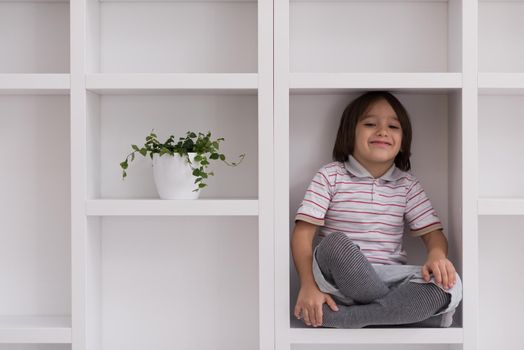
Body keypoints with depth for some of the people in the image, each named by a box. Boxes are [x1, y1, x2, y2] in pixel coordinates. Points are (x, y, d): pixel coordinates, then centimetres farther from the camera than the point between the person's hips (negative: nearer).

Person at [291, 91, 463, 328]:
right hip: (337, 279, -3)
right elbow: (304, 233, -6)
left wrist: (437, 255, -18)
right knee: (335, 243, -36)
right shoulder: (330, 176, 0)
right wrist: (308, 286, -21)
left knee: (449, 286, -25)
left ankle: (336, 316, -24)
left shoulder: (408, 184, 10)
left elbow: (433, 233, 7)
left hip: (389, 278, 3)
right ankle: (406, 311, -17)